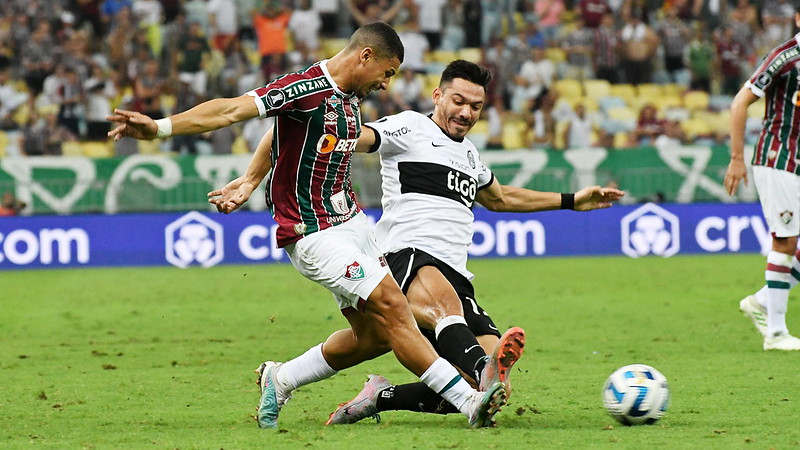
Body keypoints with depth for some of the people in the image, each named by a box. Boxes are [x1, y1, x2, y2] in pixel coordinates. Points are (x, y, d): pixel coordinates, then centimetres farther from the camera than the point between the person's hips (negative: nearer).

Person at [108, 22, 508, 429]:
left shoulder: (350, 96, 10)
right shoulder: (306, 90, -18)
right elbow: (231, 110, -24)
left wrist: (251, 180, 21)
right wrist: (159, 127, -32)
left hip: (350, 222, 10)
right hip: (314, 234, -10)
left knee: (373, 336, 8)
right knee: (392, 309, -15)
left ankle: (280, 380, 26)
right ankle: (468, 401, -16)